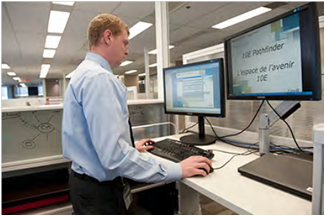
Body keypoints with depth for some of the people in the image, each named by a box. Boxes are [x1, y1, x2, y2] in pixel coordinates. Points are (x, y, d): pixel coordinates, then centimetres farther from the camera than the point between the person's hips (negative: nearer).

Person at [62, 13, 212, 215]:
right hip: (101, 191, -10)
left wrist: (131, 147, 21)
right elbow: (114, 155, -31)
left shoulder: (84, 73, 10)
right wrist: (177, 170, -23)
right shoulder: (99, 77, -24)